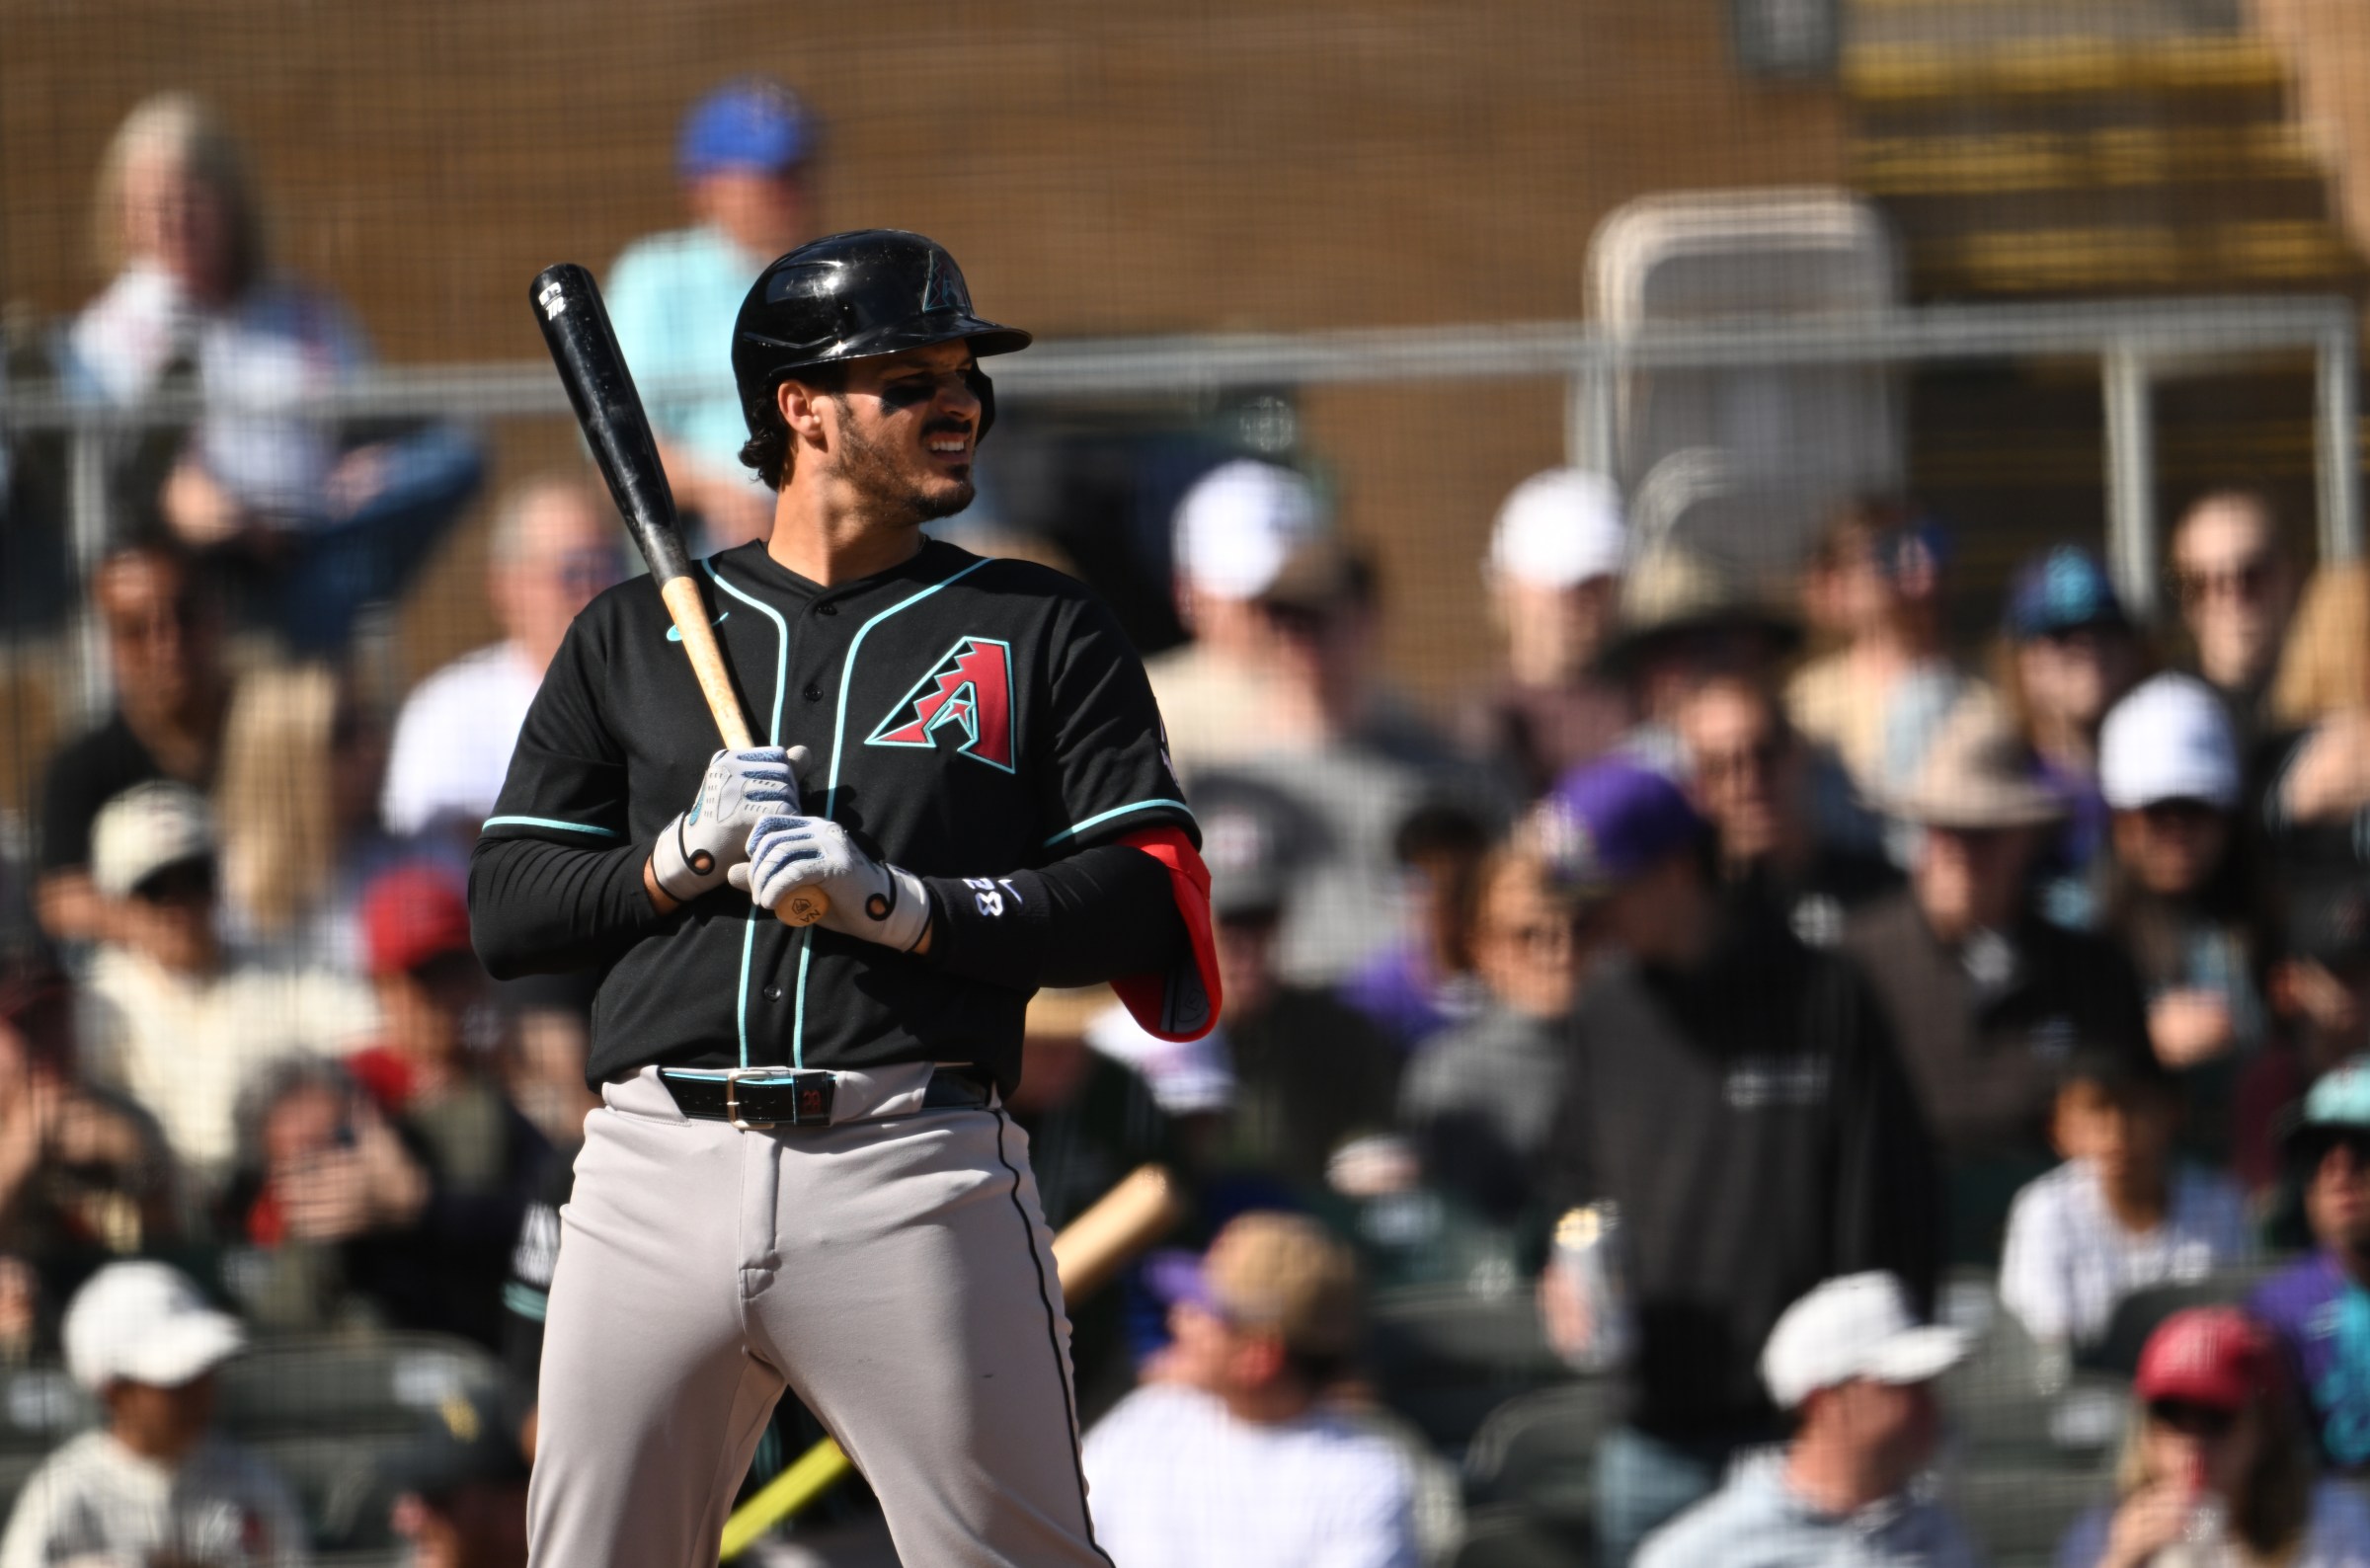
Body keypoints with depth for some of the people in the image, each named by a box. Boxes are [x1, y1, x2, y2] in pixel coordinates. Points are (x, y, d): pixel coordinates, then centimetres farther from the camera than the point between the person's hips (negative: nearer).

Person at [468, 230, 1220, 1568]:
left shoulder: (1044, 630, 11)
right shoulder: (631, 639, 17)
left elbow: (1149, 898, 1)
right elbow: (506, 910, 13)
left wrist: (903, 904, -11)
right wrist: (684, 857, -5)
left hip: (917, 1175, -2)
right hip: (660, 1172, 2)